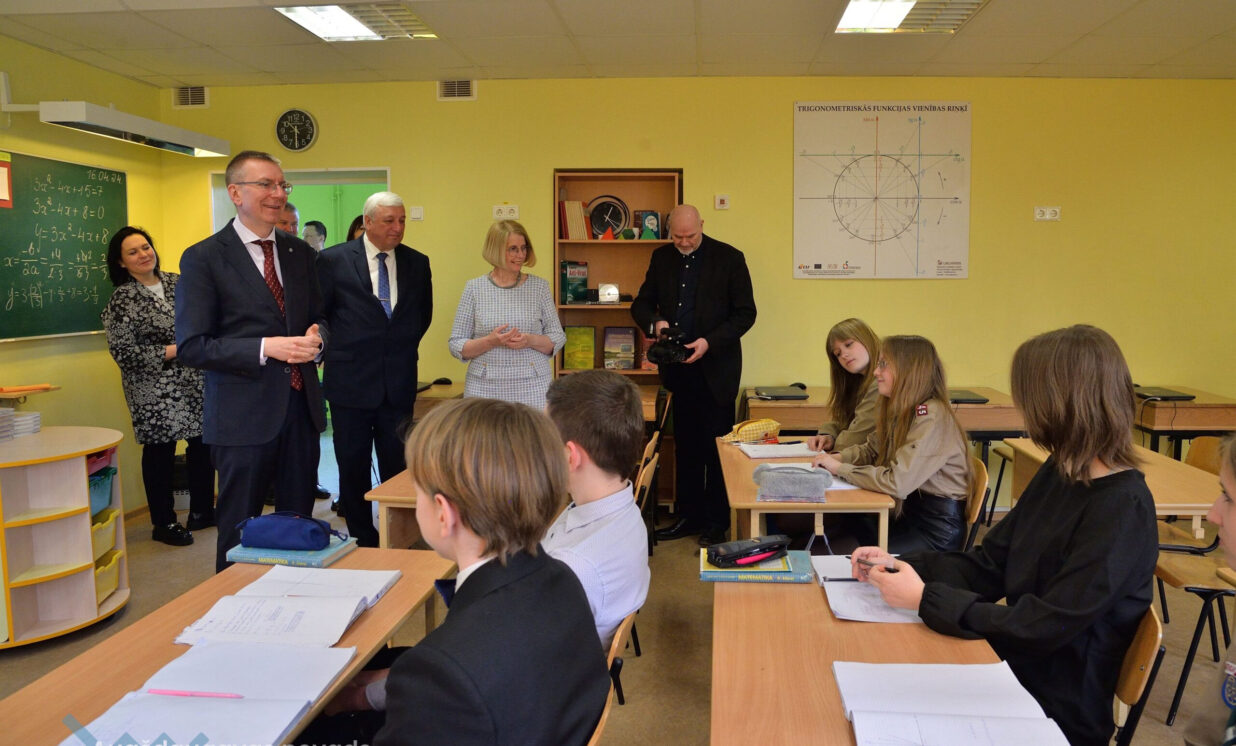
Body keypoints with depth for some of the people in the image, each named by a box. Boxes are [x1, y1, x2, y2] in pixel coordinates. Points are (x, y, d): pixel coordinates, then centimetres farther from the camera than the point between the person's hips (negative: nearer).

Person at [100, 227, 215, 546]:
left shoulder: (177, 282, 8)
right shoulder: (122, 299, -6)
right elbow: (124, 351, -12)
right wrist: (174, 351, -14)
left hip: (196, 381, 5)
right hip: (155, 391, -5)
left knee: (203, 443, 8)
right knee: (160, 451, 3)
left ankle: (201, 511, 26)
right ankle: (163, 523, 17)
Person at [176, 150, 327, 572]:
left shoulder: (300, 253, 11)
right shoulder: (203, 258, -5)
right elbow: (191, 346, -10)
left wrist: (316, 336, -5)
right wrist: (266, 348, -21)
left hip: (301, 407, 5)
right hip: (244, 414, -5)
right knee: (239, 532, 8)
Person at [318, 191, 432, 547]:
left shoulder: (417, 263, 5)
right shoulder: (333, 260, -3)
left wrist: (403, 350, 12)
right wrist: (333, 354, 3)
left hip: (399, 382, 2)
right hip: (350, 381, -2)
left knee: (398, 465, 5)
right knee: (353, 468, 7)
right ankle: (362, 541, 20)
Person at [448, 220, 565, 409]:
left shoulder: (539, 286, 6)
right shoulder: (474, 288, 4)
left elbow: (558, 338, 8)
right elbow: (456, 345, 3)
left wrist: (530, 340, -12)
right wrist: (490, 341, -14)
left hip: (532, 386, 0)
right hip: (485, 387, 0)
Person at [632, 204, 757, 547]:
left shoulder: (729, 258, -5)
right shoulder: (662, 258, 8)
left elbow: (745, 313, -6)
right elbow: (641, 304, 12)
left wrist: (709, 341, -18)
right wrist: (655, 323, -11)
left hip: (715, 369, -4)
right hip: (677, 369, 5)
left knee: (716, 445, 1)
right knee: (685, 445, 12)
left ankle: (717, 521, 13)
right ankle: (690, 516, 23)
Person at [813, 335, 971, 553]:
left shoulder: (931, 417, -22)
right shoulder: (902, 411, 6)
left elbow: (897, 483, -29)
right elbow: (871, 450, 16)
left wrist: (840, 468, -19)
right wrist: (838, 458, -5)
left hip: (937, 529, -8)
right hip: (909, 513, 8)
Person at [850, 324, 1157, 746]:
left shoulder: (1122, 510, -22)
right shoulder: (1058, 474, 4)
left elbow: (1045, 628, -24)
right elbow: (988, 566, 7)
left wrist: (926, 598, -20)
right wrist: (900, 565, -5)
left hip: (1054, 712, -7)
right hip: (1012, 671, 7)